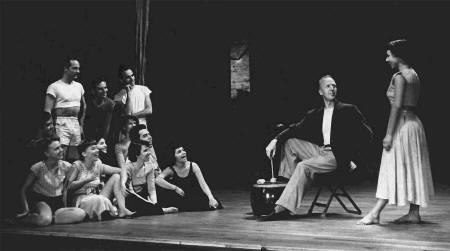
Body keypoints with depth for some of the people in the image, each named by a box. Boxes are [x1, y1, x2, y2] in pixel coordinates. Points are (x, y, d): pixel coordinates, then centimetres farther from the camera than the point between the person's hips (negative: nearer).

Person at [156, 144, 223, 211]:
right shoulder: (170, 170, -13)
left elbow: (203, 184, -14)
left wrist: (211, 198, -29)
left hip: (194, 198, 1)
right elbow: (158, 180, -30)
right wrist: (175, 188, -32)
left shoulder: (193, 166, -9)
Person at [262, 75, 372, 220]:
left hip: (339, 157, -6)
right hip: (320, 151, 6)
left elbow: (367, 135, -3)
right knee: (290, 142, 0)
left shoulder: (348, 110, 1)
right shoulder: (314, 115, 15)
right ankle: (286, 182, -6)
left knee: (303, 166, -27)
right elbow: (295, 129, 9)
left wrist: (350, 156, -12)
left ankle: (284, 207, -32)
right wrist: (275, 140, -8)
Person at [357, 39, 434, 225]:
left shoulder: (399, 77, -14)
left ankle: (375, 214, -3)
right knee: (412, 169, 11)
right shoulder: (413, 74, 13)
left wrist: (389, 134, -18)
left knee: (394, 169, -7)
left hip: (402, 124, -9)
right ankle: (414, 213, 16)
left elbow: (397, 106, -19)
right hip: (414, 122, 9)